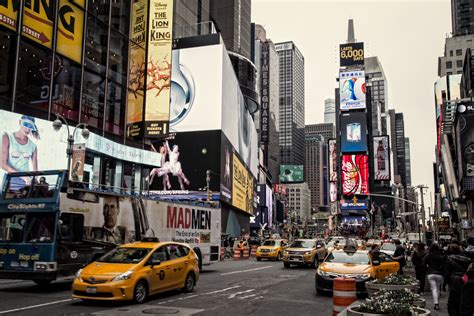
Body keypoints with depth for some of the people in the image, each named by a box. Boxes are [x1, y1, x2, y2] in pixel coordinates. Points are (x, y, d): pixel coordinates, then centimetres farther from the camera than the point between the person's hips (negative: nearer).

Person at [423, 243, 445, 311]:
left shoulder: (427, 256, 2)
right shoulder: (441, 257, 1)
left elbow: (424, 264, 0)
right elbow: (443, 266, -4)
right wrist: (442, 273, 8)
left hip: (430, 274, -1)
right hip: (439, 274, 1)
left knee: (434, 289, -5)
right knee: (438, 289, 16)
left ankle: (436, 304, -18)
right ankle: (437, 303, 23)